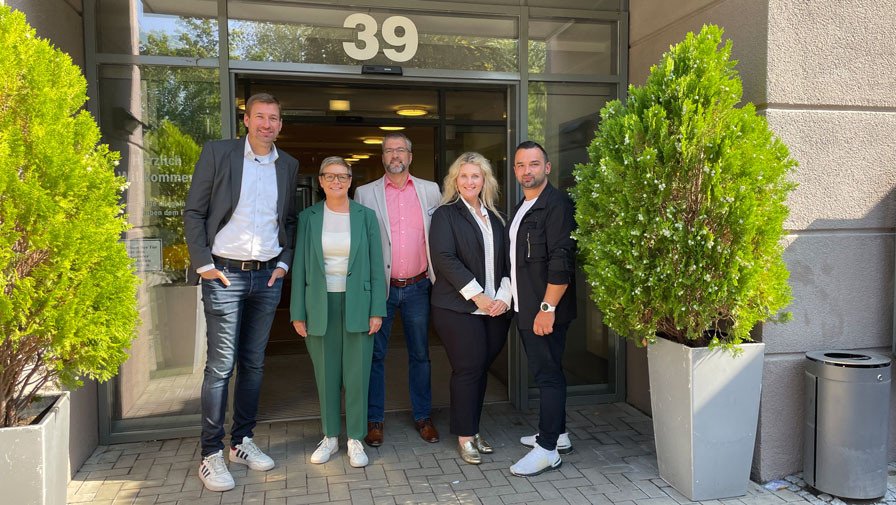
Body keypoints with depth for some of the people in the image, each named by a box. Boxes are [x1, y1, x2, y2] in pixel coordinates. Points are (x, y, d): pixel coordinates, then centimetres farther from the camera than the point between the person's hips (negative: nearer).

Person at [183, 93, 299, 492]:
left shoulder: (288, 165, 10)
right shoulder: (217, 152, -2)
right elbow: (193, 212, -2)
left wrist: (284, 263, 6)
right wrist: (203, 264, -8)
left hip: (267, 277, 4)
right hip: (225, 274, -4)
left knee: (254, 363, 11)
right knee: (221, 365, -2)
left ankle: (242, 441, 24)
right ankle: (211, 454, 9)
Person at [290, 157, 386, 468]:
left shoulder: (366, 216, 3)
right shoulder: (308, 218, 4)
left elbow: (376, 265, 1)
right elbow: (299, 266, 4)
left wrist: (377, 310, -5)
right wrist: (298, 313, -1)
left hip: (357, 304, -1)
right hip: (320, 305, 1)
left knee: (357, 374, 2)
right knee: (326, 373, 8)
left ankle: (355, 440, 16)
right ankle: (330, 437, 24)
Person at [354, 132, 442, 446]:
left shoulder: (430, 191, 6)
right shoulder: (365, 193, 2)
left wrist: (438, 276, 0)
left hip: (417, 287, 1)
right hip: (380, 287, -1)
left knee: (420, 354, 11)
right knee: (376, 354, 6)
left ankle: (423, 417, 24)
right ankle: (374, 420, 19)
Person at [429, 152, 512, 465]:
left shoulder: (494, 217, 15)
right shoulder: (446, 214, -2)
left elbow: (506, 260, 13)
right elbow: (444, 258, -13)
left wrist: (504, 296, -3)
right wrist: (478, 296, -15)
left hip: (495, 309, 5)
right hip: (459, 308, -5)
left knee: (481, 369, 10)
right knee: (468, 370, -1)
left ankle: (473, 430, 23)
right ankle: (465, 437, 13)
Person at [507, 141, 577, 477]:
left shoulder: (556, 204, -14)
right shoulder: (521, 208, 15)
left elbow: (561, 261, -21)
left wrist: (548, 307, -23)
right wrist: (511, 297, 17)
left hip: (546, 310, -9)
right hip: (525, 309, 9)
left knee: (548, 374, -3)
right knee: (547, 371, 18)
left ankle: (547, 450, 4)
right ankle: (557, 432, 31)